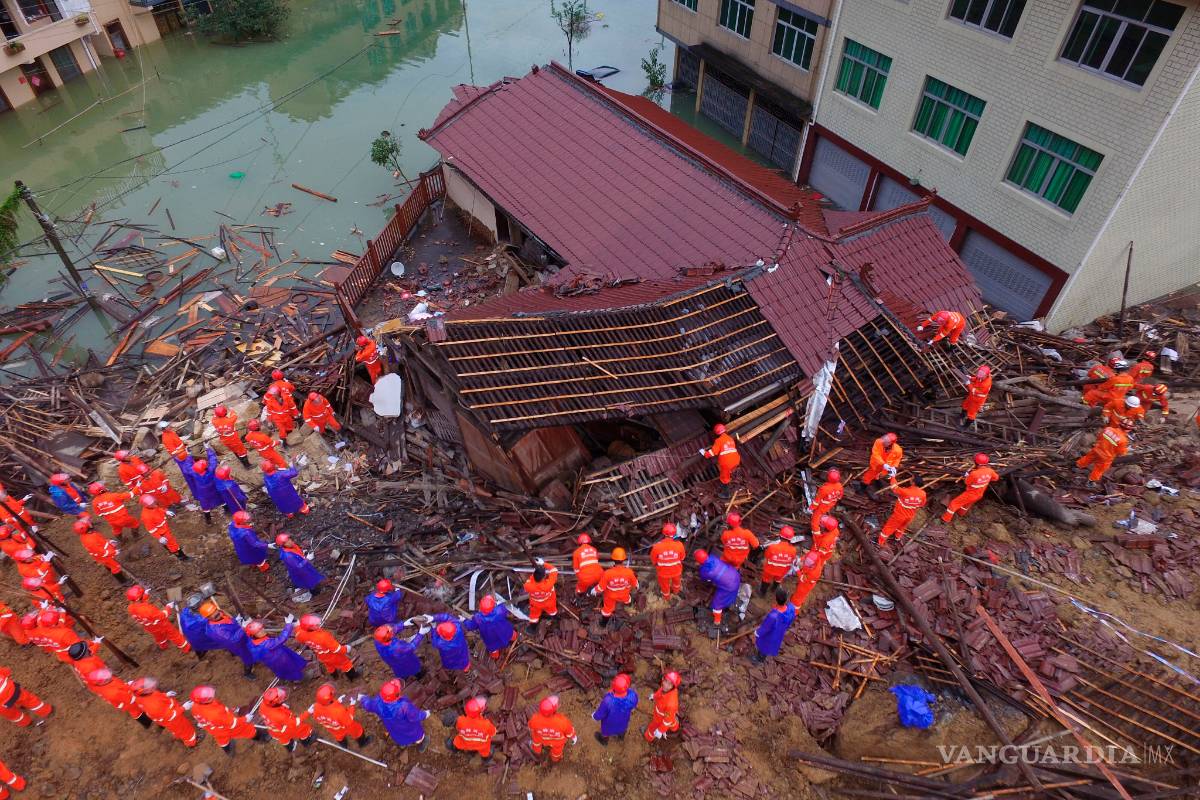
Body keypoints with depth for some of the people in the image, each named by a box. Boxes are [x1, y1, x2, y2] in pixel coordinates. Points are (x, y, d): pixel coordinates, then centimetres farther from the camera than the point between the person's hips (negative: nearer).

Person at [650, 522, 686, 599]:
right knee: (676, 581, 36)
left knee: (664, 585, 31)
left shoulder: (657, 546, -35)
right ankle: (676, 591, 65)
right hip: (676, 570, 1)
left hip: (663, 572, -1)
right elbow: (682, 557, -10)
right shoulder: (679, 545, -32)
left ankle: (666, 597, 59)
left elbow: (653, 560, -15)